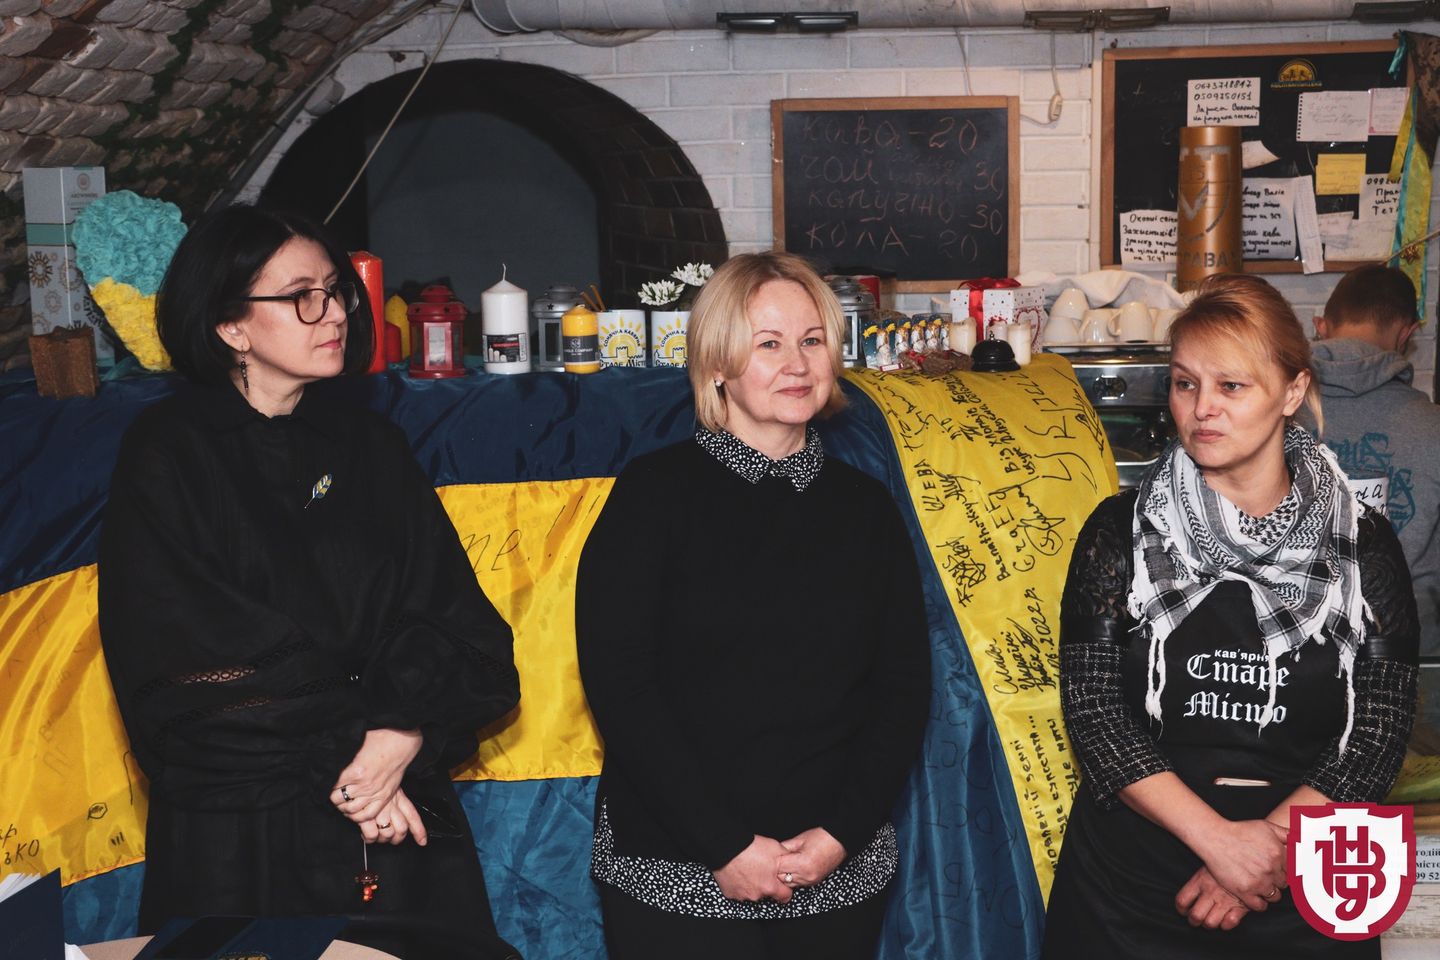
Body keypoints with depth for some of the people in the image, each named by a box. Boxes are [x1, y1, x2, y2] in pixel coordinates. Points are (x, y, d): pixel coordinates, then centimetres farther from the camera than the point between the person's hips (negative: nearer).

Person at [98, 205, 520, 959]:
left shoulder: (371, 446, 10)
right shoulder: (165, 454, -2)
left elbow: (461, 625, 2)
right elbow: (179, 670, -10)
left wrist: (407, 735, -16)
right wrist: (341, 761, -13)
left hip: (402, 820, 4)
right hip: (236, 835, -3)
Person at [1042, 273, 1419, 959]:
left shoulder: (1361, 547, -1)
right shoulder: (1122, 531, -2)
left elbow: (1380, 728, -4)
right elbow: (1092, 709, -8)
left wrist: (1272, 844, -16)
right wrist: (1217, 837, -17)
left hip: (1306, 896, 0)